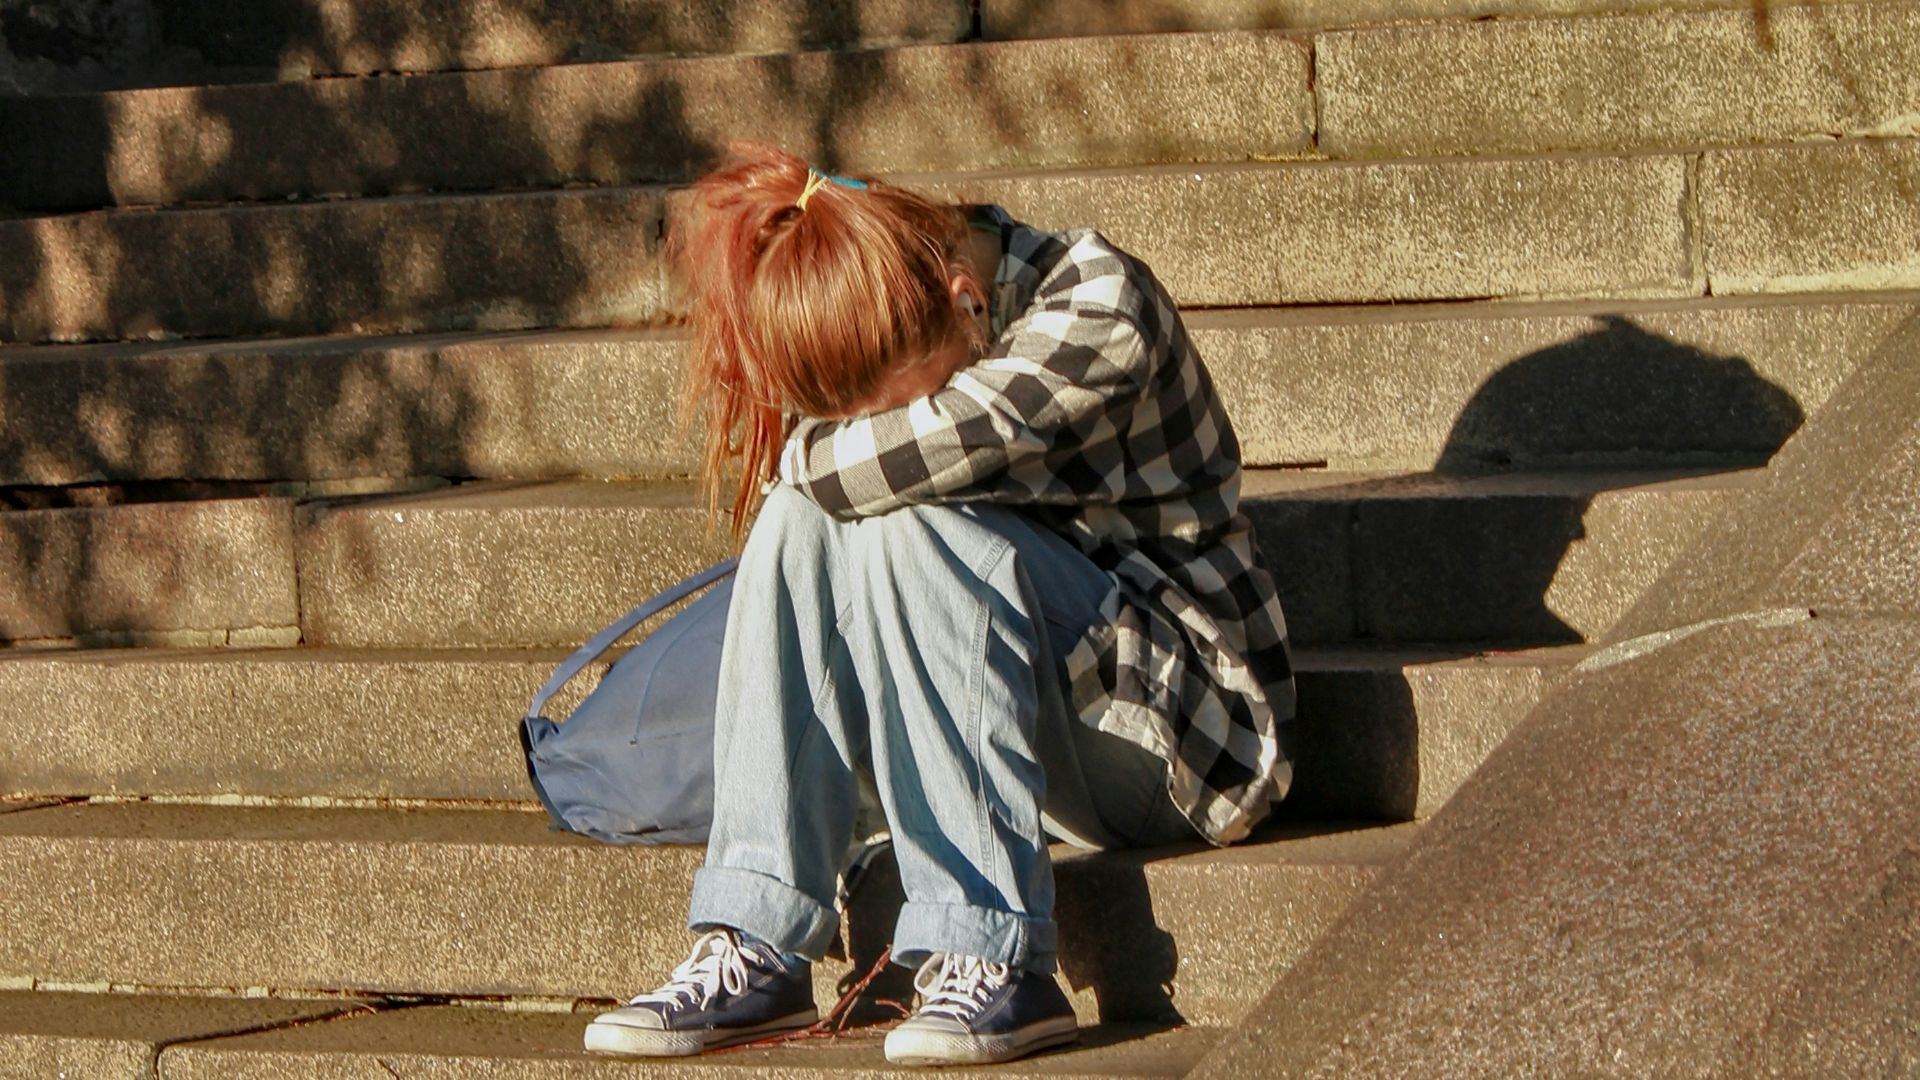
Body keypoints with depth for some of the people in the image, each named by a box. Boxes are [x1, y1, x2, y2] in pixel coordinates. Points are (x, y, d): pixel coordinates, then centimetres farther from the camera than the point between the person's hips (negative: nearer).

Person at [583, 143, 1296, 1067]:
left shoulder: (1099, 307, -19)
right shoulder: (890, 353, 1)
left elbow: (915, 453, -30)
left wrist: (809, 455, -13)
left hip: (1179, 730, -6)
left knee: (902, 525, -28)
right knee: (804, 516, -17)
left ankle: (989, 955, -32)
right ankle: (756, 950, -23)